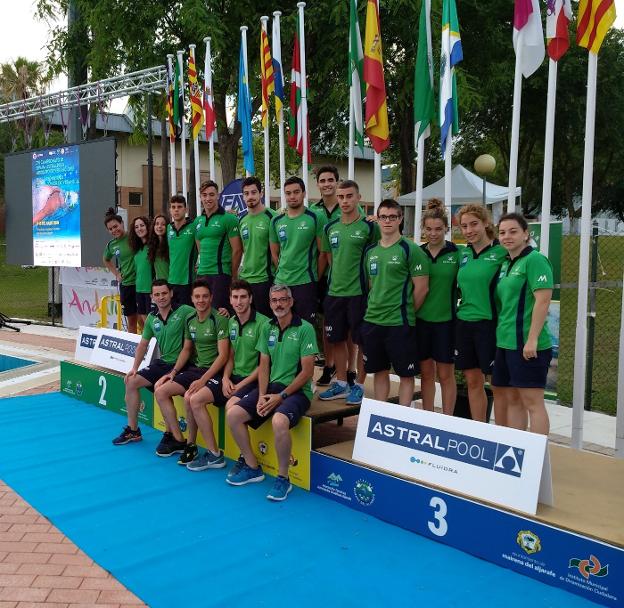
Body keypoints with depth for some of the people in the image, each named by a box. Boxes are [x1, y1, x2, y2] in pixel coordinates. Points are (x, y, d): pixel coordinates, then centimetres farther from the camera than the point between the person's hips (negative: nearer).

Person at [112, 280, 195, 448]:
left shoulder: (184, 311, -14)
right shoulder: (151, 318, 7)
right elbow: (143, 345, 15)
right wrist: (134, 368, 6)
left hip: (180, 364, -8)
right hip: (162, 363, 8)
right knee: (131, 382, 3)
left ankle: (171, 436, -11)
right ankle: (133, 430, 18)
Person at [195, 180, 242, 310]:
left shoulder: (229, 219, -6)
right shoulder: (198, 221, 14)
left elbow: (237, 250, -7)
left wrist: (233, 276, -7)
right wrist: (202, 268, 13)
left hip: (221, 274, -6)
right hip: (201, 274, 6)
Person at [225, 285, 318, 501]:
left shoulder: (304, 329, -10)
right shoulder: (267, 328, 8)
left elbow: (307, 371, -13)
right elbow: (264, 366, 9)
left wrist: (281, 396, -16)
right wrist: (261, 396, -6)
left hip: (296, 390, -6)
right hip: (271, 386, 6)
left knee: (279, 421, -35)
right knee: (232, 414, -10)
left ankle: (283, 478, -13)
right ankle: (252, 467, 8)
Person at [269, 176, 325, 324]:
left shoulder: (314, 219, -5)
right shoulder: (276, 221, 8)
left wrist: (316, 278, -2)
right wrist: (284, 272, 9)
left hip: (306, 283, -4)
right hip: (281, 282, 4)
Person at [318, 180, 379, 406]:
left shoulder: (369, 227, -6)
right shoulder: (330, 228, 8)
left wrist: (367, 283, -3)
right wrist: (338, 277, 10)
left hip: (359, 292, -5)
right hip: (334, 292, 5)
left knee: (361, 341, 4)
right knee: (337, 339, 12)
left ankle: (359, 385, 17)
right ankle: (341, 384, 25)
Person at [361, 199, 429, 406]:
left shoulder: (410, 250, -9)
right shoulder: (370, 251, 10)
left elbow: (421, 288, -10)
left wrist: (407, 312, -4)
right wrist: (375, 307, 9)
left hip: (399, 323, -6)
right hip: (372, 321, 6)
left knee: (406, 374, 5)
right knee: (379, 371, 15)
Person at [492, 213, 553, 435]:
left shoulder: (534, 260, -10)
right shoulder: (506, 264, 16)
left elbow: (543, 300, -18)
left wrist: (532, 339, -21)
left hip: (526, 345, -9)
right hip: (505, 342, 9)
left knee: (532, 402, -4)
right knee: (511, 399, 13)